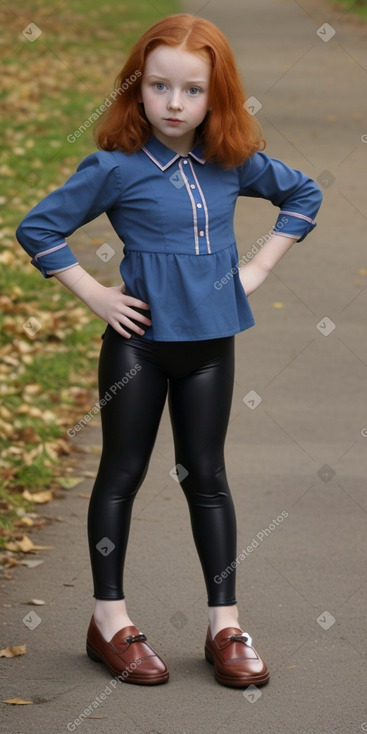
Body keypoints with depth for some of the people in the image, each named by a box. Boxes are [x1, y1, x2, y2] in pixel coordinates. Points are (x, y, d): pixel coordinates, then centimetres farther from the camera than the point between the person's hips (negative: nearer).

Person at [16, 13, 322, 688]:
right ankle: (110, 618, 16)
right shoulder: (116, 167, -12)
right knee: (122, 473, 7)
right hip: (140, 338, -3)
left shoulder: (233, 163, -2)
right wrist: (94, 295, -9)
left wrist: (259, 267, 6)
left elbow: (303, 194, 15)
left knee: (205, 476, 10)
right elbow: (38, 229, -7)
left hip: (210, 340, 3)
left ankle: (225, 622, 16)